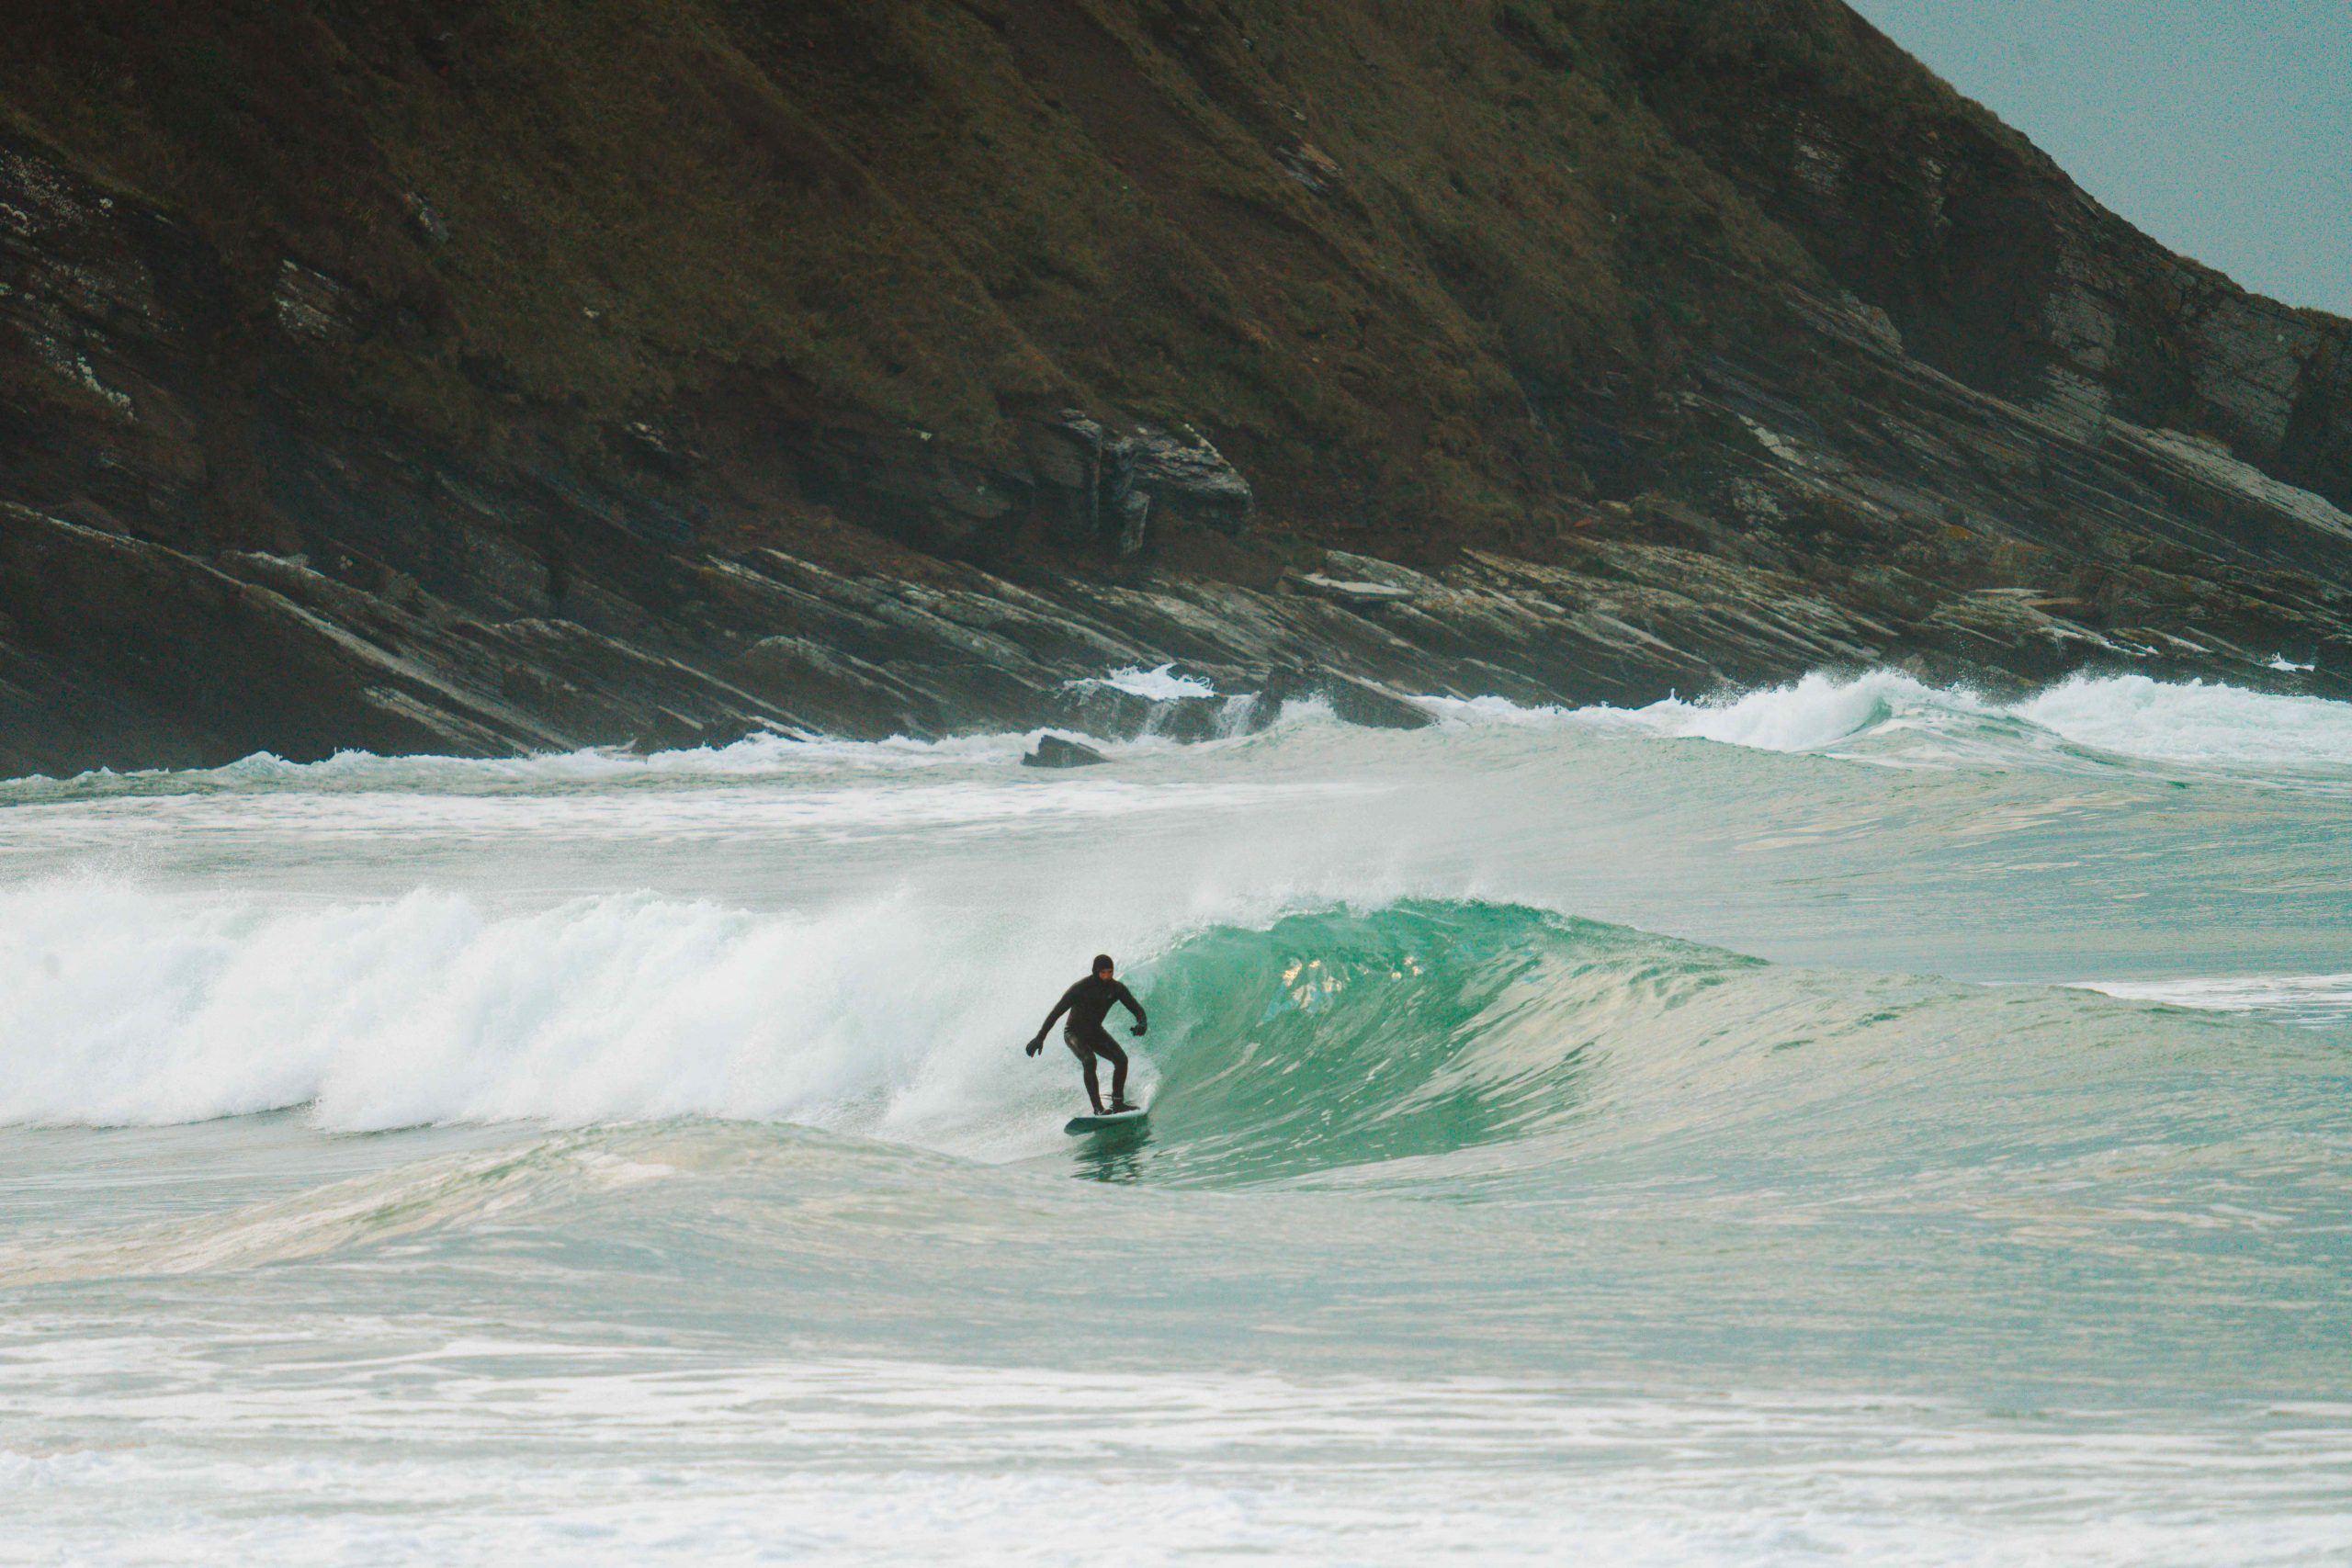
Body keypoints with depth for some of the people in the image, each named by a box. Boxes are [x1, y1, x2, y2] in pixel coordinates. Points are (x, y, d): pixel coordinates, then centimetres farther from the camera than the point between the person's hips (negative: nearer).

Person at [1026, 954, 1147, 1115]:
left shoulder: (1116, 988, -12)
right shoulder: (1081, 988, -25)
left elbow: (1137, 1008, -9)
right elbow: (1057, 1012, -20)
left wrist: (1142, 1023, -34)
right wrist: (1040, 1037, -21)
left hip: (1095, 1031, 5)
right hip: (1074, 1033, -5)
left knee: (1121, 1059, -15)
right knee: (1089, 1061, -31)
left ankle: (1117, 1103, -2)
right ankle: (1098, 1108, -30)